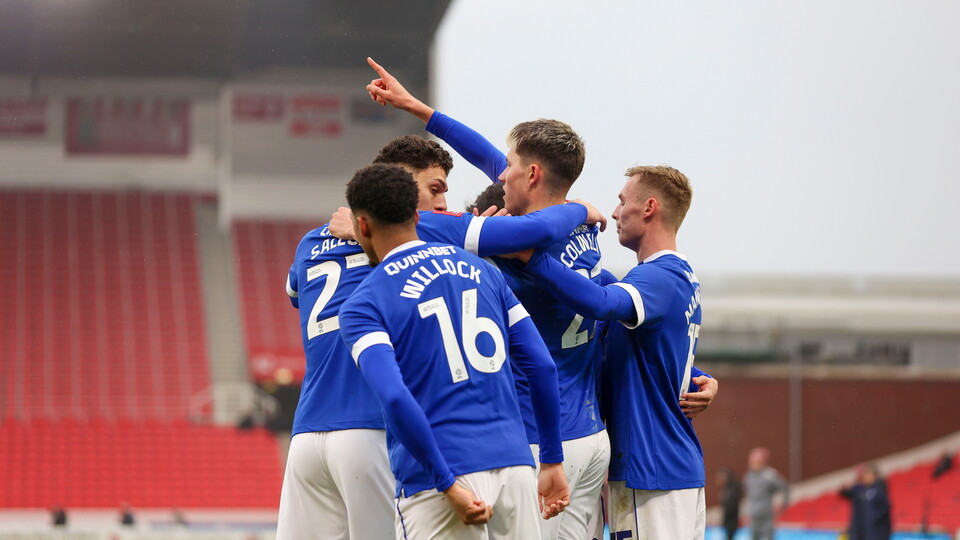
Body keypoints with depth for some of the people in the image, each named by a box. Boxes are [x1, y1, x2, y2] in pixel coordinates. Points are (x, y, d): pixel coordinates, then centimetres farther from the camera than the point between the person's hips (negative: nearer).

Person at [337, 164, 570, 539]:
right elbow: (541, 366, 12)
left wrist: (448, 485, -15)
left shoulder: (363, 305, -2)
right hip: (515, 464, 5)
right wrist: (552, 461, 18)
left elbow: (394, 396, -18)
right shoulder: (480, 269, 14)